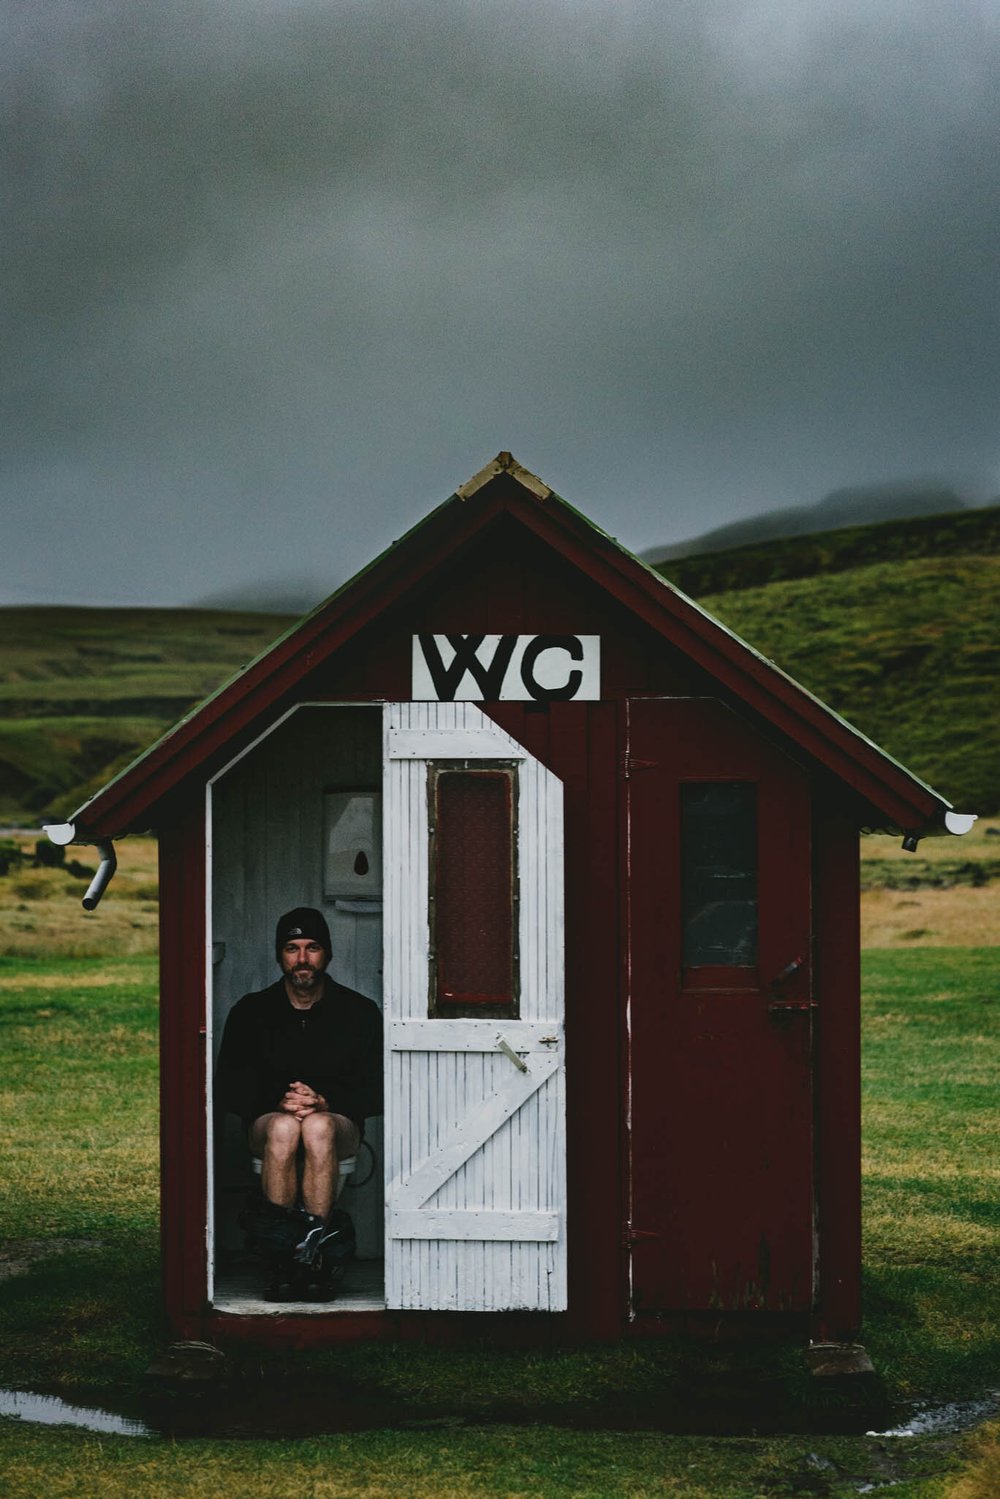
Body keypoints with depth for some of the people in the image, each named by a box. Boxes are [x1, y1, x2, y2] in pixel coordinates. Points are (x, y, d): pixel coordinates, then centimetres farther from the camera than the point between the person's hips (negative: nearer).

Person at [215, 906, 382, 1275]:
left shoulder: (360, 1013, 5)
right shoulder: (251, 1012, 7)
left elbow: (376, 1092, 0)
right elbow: (228, 1087, 2)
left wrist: (325, 1102, -19)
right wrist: (277, 1103, -16)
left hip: (337, 1121, -1)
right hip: (268, 1119, 1)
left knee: (318, 1127, -38)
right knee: (284, 1128, -37)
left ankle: (311, 1253, -39)